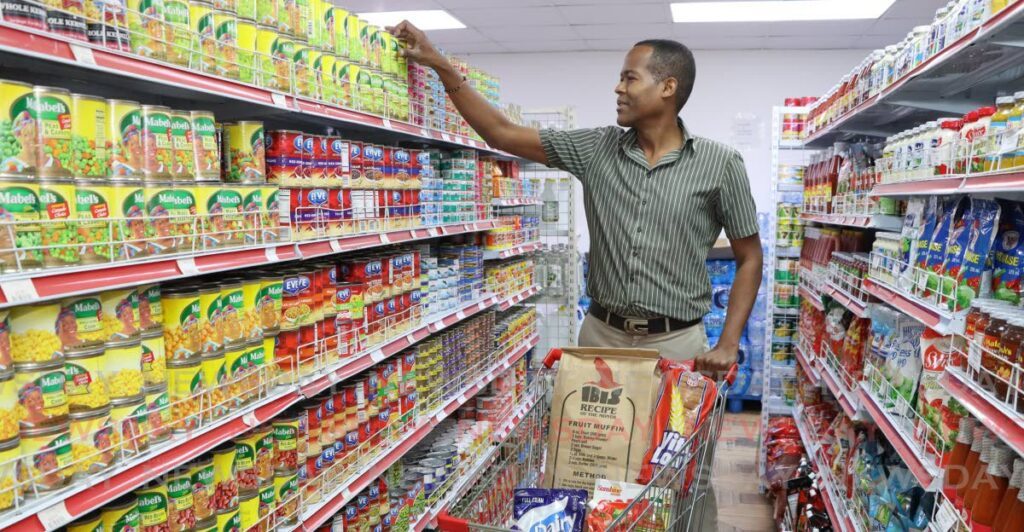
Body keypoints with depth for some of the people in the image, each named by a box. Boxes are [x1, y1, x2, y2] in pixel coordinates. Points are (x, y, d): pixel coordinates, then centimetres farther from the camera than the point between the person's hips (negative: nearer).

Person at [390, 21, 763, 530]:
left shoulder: (720, 164, -5)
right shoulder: (596, 148, 2)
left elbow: (749, 258, 1)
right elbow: (503, 134, 2)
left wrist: (728, 344, -9)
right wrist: (442, 66, -2)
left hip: (676, 343, -2)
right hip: (602, 333, 3)